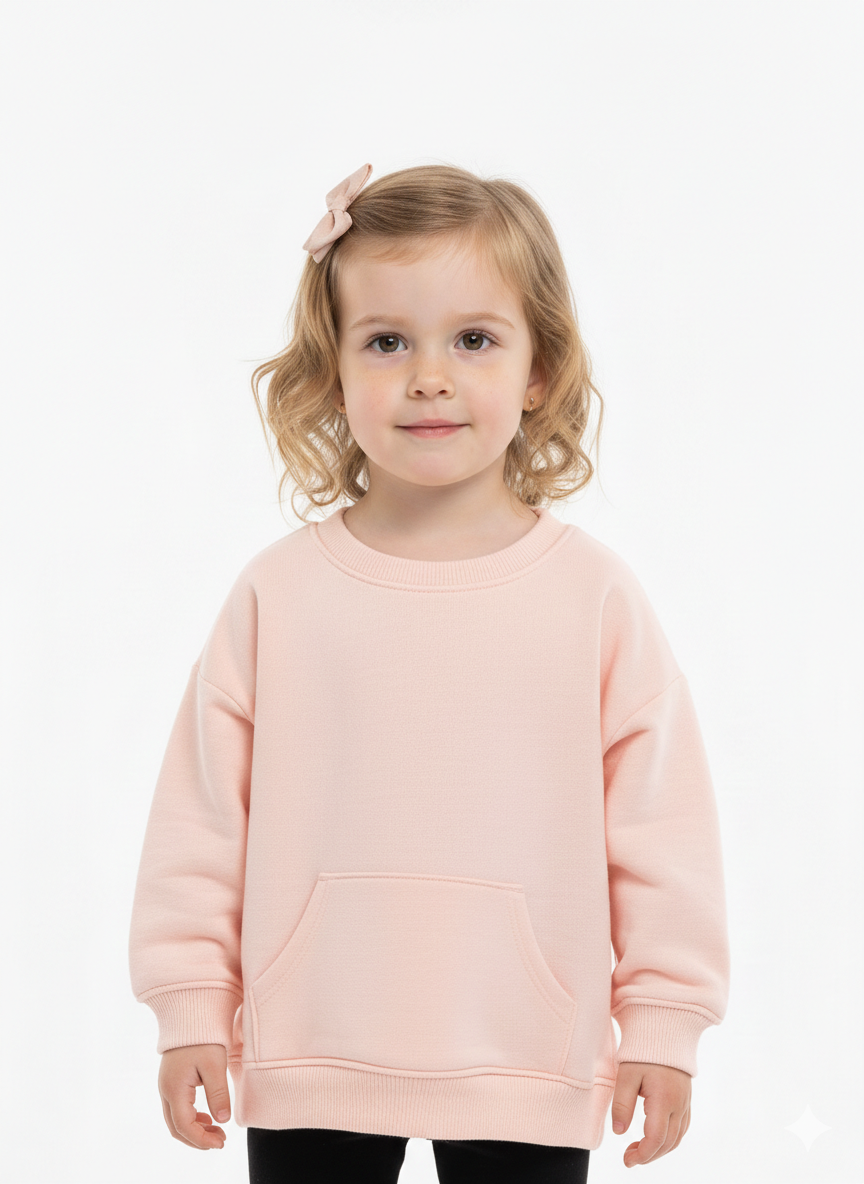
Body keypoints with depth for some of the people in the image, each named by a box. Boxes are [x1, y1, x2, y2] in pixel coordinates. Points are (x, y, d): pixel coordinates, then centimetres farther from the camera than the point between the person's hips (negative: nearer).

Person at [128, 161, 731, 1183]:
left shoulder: (593, 591, -4)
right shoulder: (278, 592, -3)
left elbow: (661, 820, -1)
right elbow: (202, 810, 2)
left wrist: (663, 1020, 0)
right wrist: (190, 1006, 2)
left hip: (529, 1069, 0)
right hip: (311, 1055, 1)